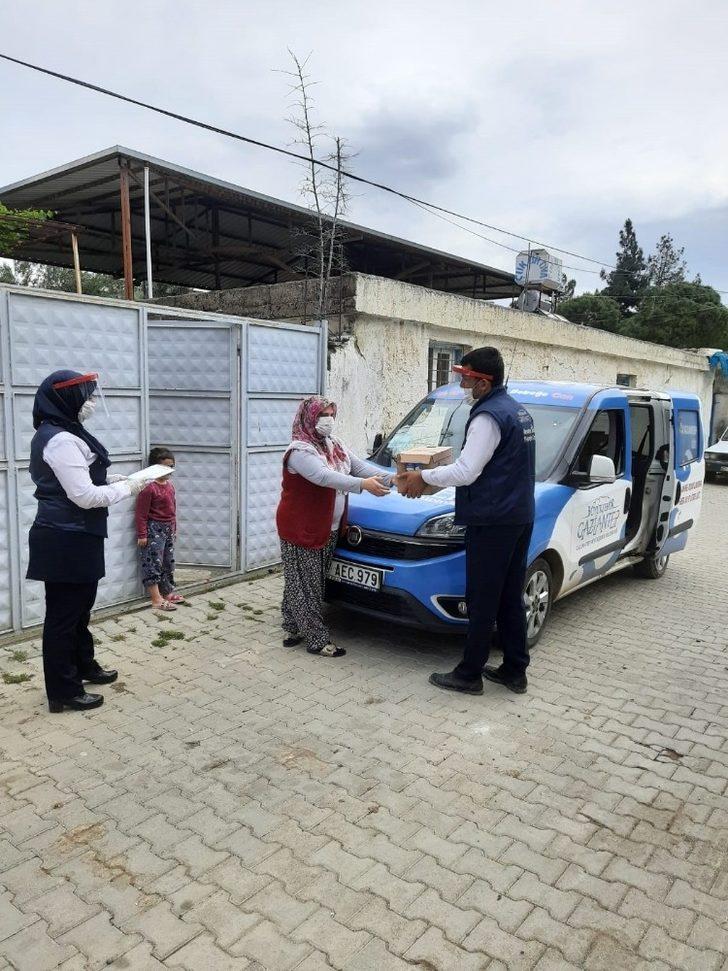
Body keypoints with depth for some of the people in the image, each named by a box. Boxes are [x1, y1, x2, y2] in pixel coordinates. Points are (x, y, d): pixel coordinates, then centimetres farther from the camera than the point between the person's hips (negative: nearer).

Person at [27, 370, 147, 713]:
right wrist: (128, 487, -11)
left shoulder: (59, 434, 12)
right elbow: (85, 496, -23)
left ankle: (84, 666, 40)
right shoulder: (61, 440, -21)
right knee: (64, 613, 1)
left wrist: (113, 480, 8)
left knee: (79, 607, 23)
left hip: (73, 538, 10)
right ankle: (63, 692, 14)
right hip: (66, 542, -10)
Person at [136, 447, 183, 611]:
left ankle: (168, 593, 29)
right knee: (153, 563, -4)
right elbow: (141, 514, -16)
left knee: (168, 562, 16)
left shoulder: (170, 485, 7)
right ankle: (157, 600, -1)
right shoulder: (149, 487, -17)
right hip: (154, 530, -9)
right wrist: (142, 535, -16)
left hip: (169, 529, 9)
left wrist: (174, 529, 19)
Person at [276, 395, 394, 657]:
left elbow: (361, 467, 4)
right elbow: (324, 477, -31)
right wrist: (363, 484, -39)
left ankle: (295, 628, 26)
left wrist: (392, 478, -10)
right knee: (304, 586, -1)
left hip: (328, 530, 8)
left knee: (314, 583, 14)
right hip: (301, 530, -8)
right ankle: (318, 640, 4)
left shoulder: (335, 446, 11)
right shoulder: (300, 451, -16)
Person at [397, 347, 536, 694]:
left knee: (482, 601, 0)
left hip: (491, 522, -10)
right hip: (520, 518, 10)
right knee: (510, 598, 14)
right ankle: (514, 671, 22)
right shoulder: (518, 410, 15)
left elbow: (465, 473, -20)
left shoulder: (488, 416, -17)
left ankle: (469, 675, 10)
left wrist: (423, 476, -7)